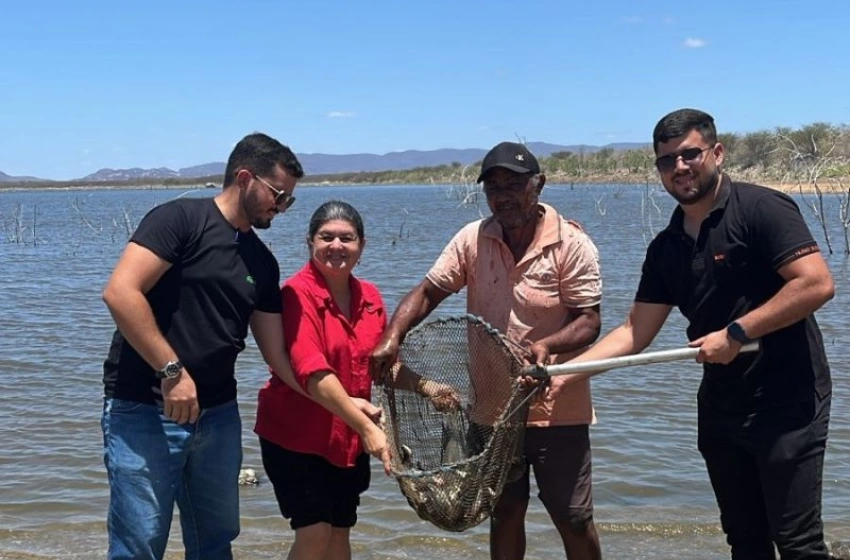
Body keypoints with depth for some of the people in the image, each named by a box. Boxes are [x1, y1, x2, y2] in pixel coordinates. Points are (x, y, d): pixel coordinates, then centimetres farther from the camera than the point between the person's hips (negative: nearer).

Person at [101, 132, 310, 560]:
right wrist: (172, 370, -20)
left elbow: (278, 354, 13)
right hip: (144, 411, -7)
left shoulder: (262, 263, 12)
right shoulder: (181, 219, -8)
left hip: (218, 414, 7)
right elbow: (120, 293, -19)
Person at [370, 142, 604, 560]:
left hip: (555, 411, -3)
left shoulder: (571, 244, -11)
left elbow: (589, 320, -13)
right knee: (505, 513, 17)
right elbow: (427, 292, -3)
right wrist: (392, 337, -20)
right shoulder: (472, 240, -2)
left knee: (574, 521, 7)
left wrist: (547, 345, -33)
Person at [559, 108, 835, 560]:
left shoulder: (761, 208, -11)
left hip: (787, 400, -7)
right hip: (720, 405, 7)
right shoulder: (666, 249, 9)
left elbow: (817, 284, -20)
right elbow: (634, 333, 9)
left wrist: (735, 333, -19)